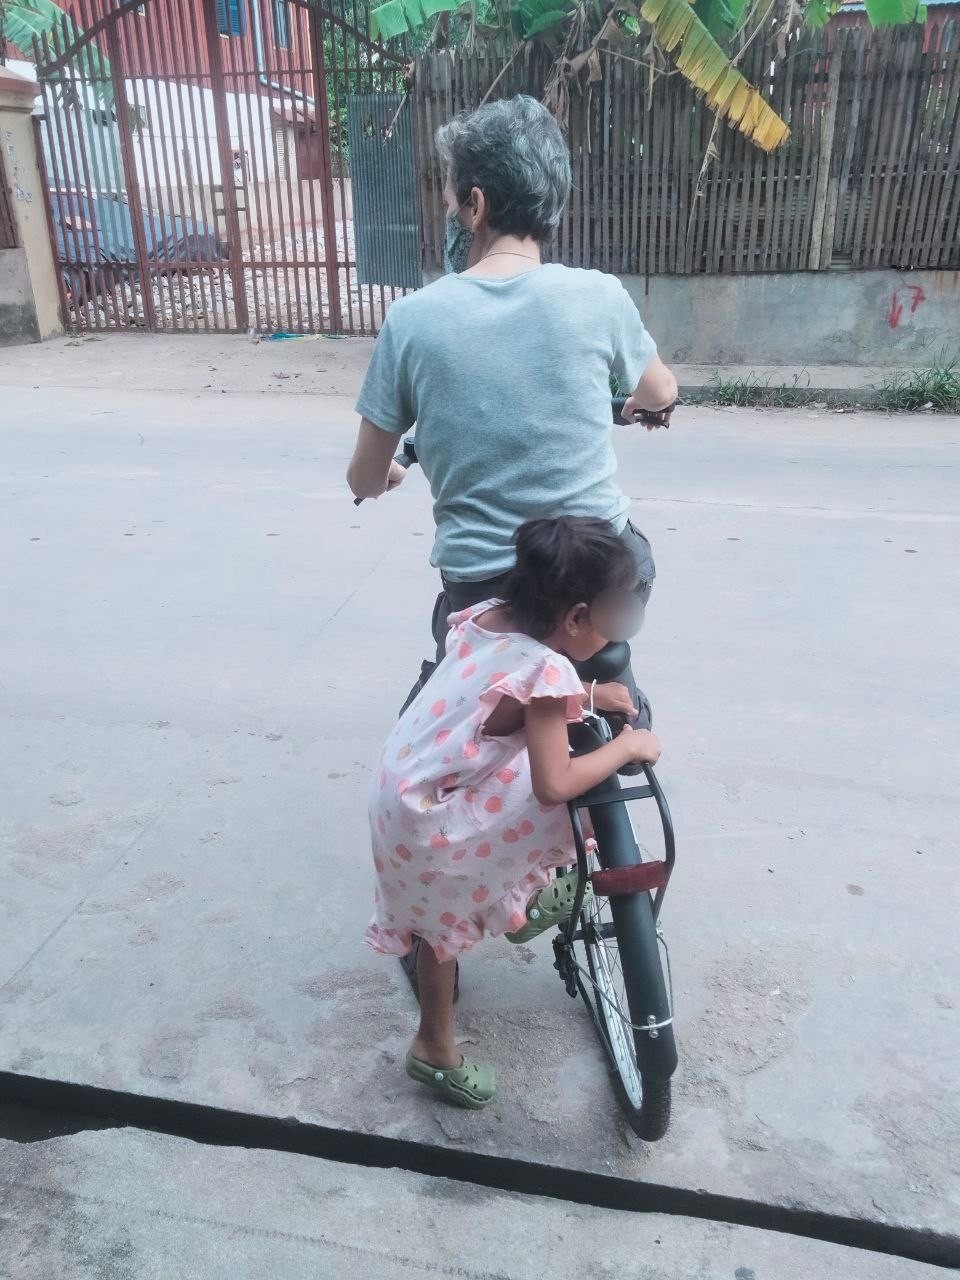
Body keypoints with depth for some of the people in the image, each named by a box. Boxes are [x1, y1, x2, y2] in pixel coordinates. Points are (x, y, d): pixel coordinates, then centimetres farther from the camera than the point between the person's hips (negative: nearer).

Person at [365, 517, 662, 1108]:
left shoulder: (485, 615, -2)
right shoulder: (549, 670, -24)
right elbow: (553, 785, -25)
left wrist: (584, 697, 14)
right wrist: (628, 746, -12)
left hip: (402, 788, 8)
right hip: (430, 820, -8)